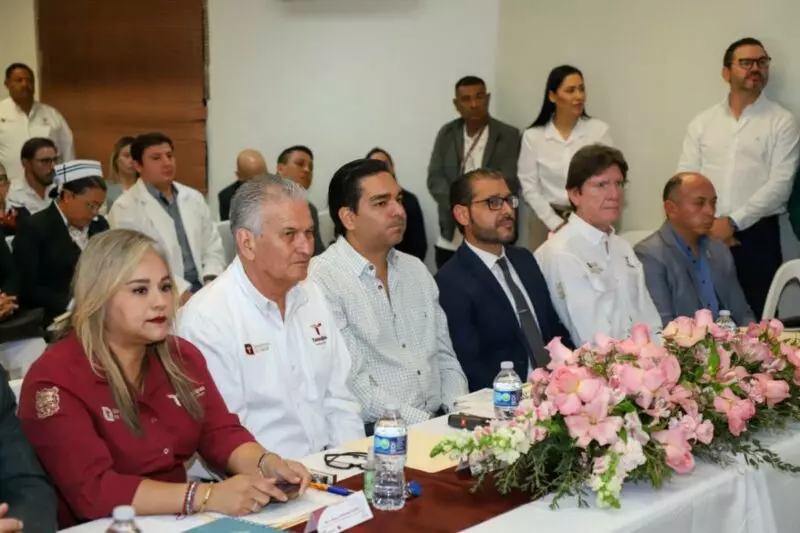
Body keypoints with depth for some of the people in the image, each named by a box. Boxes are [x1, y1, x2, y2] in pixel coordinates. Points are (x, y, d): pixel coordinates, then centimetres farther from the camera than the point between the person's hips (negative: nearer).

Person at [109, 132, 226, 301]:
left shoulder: (194, 198, 17)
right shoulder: (125, 209, -2)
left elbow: (212, 246, 17)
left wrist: (211, 281, -2)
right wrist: (181, 292, -18)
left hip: (203, 288, 5)